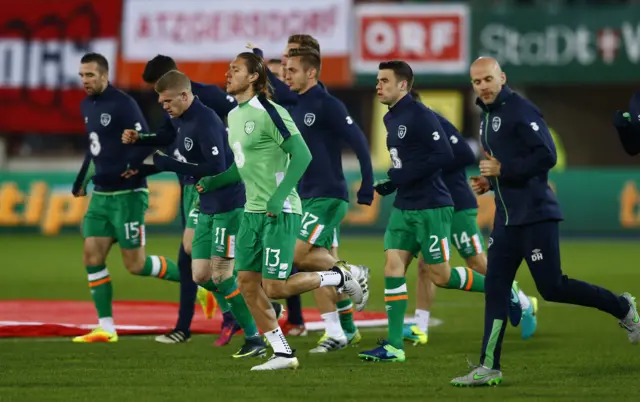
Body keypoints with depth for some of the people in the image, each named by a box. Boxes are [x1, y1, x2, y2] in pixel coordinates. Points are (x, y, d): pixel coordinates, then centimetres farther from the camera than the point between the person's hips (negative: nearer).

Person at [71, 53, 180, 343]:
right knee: (92, 257, -1)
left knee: (135, 264, -5)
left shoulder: (122, 104, -14)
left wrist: (119, 174, -23)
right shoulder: (87, 106, 12)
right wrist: (82, 181, 23)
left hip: (127, 194, -8)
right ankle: (106, 328, 3)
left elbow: (145, 145, -18)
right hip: (101, 195, 8)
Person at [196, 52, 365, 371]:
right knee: (247, 282, 2)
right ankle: (282, 353, 9)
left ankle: (338, 277, 13)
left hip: (279, 212, -9)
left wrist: (279, 196, -23)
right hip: (252, 212, 9)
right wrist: (211, 183, 9)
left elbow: (302, 155, -18)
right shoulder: (234, 116, 12)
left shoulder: (269, 113, -15)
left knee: (274, 288, -9)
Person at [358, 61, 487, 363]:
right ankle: (394, 346, -3)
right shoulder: (391, 119, 13)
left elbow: (444, 156, -22)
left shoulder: (420, 116, -15)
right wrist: (391, 182, 9)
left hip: (431, 207, -8)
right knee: (393, 266, -2)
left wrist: (398, 179, -21)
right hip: (403, 207, 8)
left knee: (440, 275, -2)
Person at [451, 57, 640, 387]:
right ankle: (488, 368, 2)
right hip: (507, 218, 9)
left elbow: (546, 156, -20)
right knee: (495, 290, 2)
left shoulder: (519, 110, -12)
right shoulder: (488, 117, 16)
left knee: (551, 287, -6)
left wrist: (502, 169, -19)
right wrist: (489, 182, 9)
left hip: (535, 214, -9)